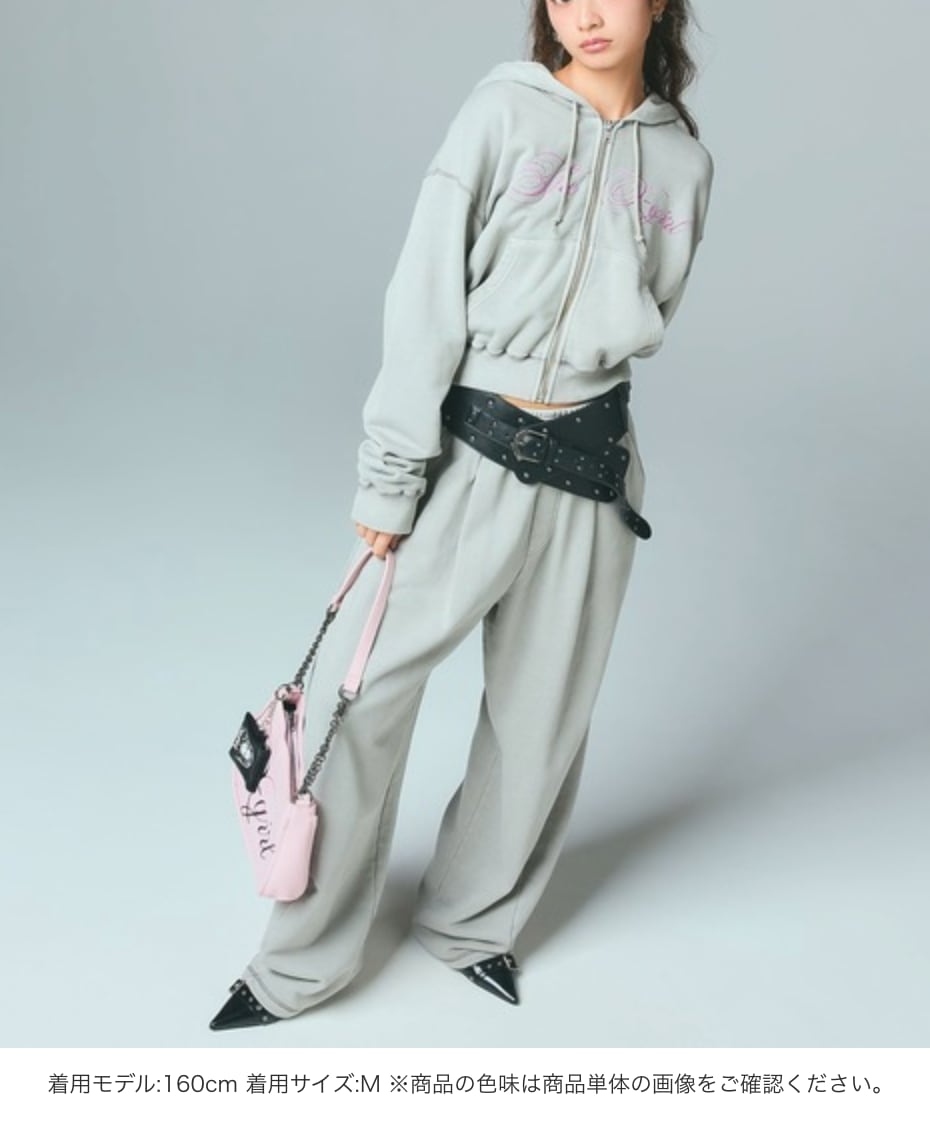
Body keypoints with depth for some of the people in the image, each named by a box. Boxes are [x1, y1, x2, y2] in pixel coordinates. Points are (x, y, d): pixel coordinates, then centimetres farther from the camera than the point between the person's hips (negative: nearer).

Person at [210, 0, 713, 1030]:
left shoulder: (685, 163, 6)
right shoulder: (503, 112, -4)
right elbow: (425, 298, -9)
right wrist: (391, 474, -12)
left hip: (590, 469, 3)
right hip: (465, 448, -3)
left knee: (543, 712, 11)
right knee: (356, 693, -4)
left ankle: (473, 924, 35)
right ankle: (302, 962, 15)